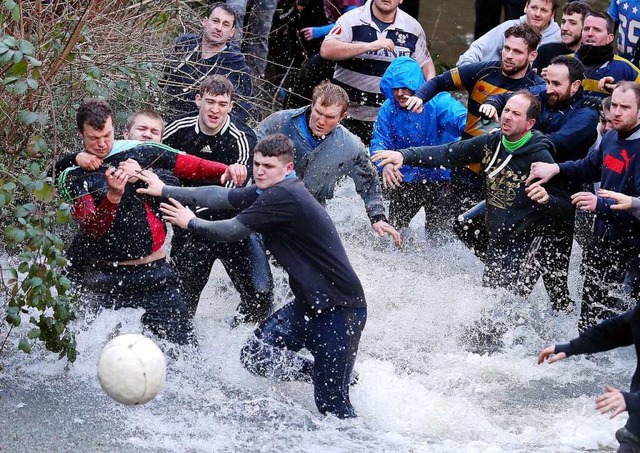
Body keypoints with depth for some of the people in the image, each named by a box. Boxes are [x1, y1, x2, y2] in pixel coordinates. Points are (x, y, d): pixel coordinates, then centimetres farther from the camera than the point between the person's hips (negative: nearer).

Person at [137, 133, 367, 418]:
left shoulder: (284, 196, -20)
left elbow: (233, 231, -13)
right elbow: (221, 196, 16)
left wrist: (190, 222, 4)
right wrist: (165, 190, 17)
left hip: (340, 309, -10)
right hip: (310, 304, 10)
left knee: (331, 403, -9)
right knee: (256, 356, 2)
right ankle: (326, 376, 18)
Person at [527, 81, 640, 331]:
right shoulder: (611, 139, 4)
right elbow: (590, 167, 25)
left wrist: (601, 204, -34)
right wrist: (555, 168, 10)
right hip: (602, 241, 8)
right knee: (588, 323, 20)